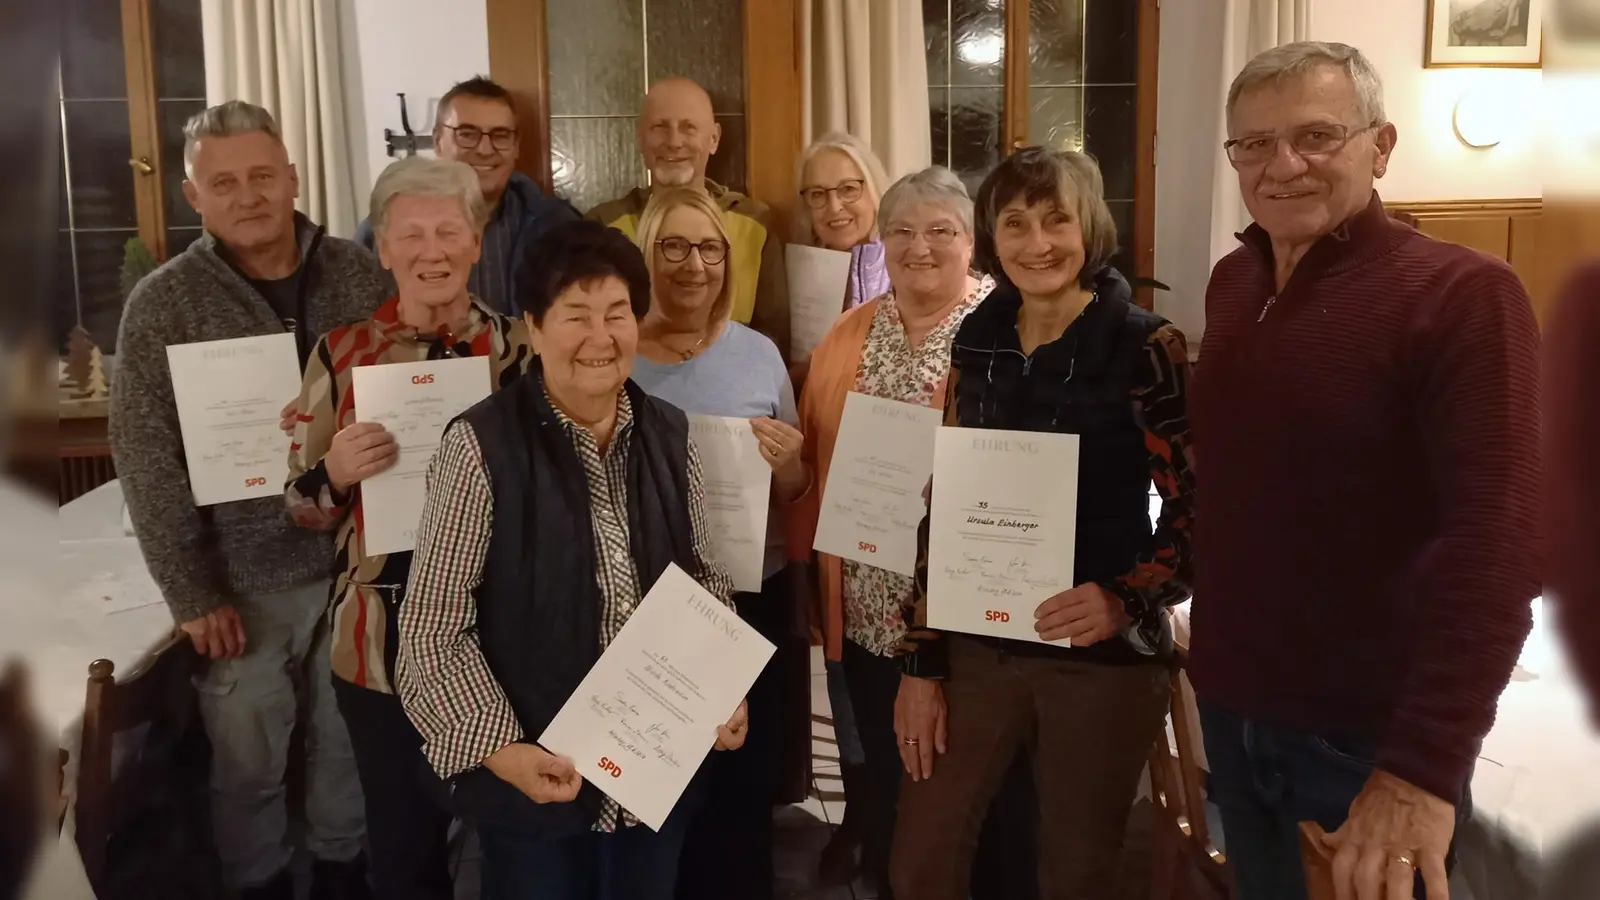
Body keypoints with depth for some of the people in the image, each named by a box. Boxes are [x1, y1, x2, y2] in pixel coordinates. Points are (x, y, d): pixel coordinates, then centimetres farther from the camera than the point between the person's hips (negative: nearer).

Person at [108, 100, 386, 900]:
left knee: (351, 739, 18)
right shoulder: (163, 304, -7)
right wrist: (191, 591, -10)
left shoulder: (360, 277, -1)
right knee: (247, 759, 12)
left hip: (355, 559, 2)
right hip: (242, 577, -2)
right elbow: (147, 460, -8)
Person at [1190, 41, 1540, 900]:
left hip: (1371, 732, -6)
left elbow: (1497, 543, -23)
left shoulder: (1463, 296, -16)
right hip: (1230, 703, 6)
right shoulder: (1231, 282, 4)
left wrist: (1425, 762, -27)